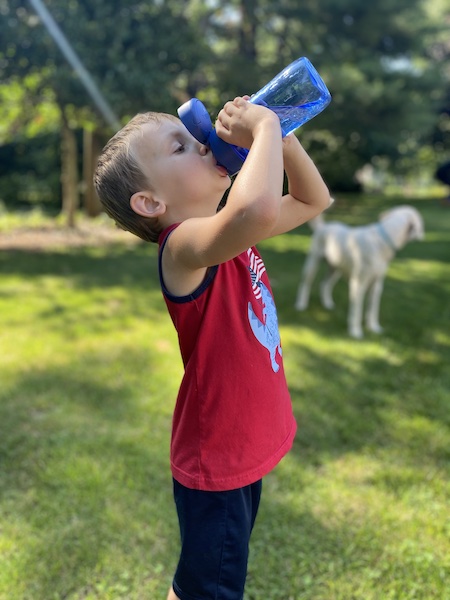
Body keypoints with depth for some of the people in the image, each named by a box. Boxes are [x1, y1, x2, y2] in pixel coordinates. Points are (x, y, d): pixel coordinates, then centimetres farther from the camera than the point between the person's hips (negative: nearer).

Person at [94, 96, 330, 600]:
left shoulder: (231, 233, -1)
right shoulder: (184, 243, -28)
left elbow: (312, 200, 9)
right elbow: (257, 209, -51)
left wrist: (282, 137, -8)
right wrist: (264, 126, -32)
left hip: (247, 445, 8)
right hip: (214, 463, -8)